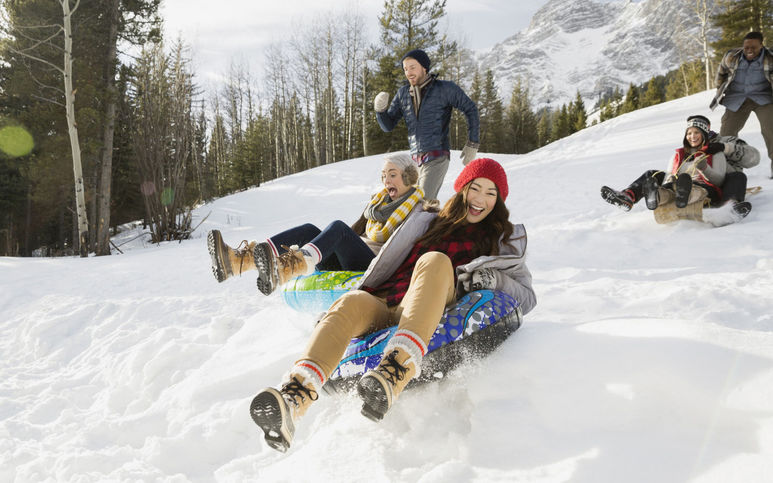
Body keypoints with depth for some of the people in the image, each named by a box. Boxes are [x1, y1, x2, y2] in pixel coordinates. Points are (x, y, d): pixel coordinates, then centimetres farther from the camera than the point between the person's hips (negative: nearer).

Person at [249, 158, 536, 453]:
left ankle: (396, 370, -55)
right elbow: (386, 267, 29)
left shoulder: (502, 240, 26)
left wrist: (493, 279, -4)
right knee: (351, 302, -32)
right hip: (383, 305, 2)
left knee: (434, 262, -32)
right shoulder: (430, 223, 30)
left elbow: (527, 298, 17)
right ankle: (293, 397, -54)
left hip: (427, 315, -2)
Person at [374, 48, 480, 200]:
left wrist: (472, 145, 1)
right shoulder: (403, 93, 10)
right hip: (415, 159, 6)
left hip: (437, 157, -6)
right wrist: (380, 109, -9)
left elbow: (470, 109, 4)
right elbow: (388, 125, 12)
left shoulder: (445, 89, -3)